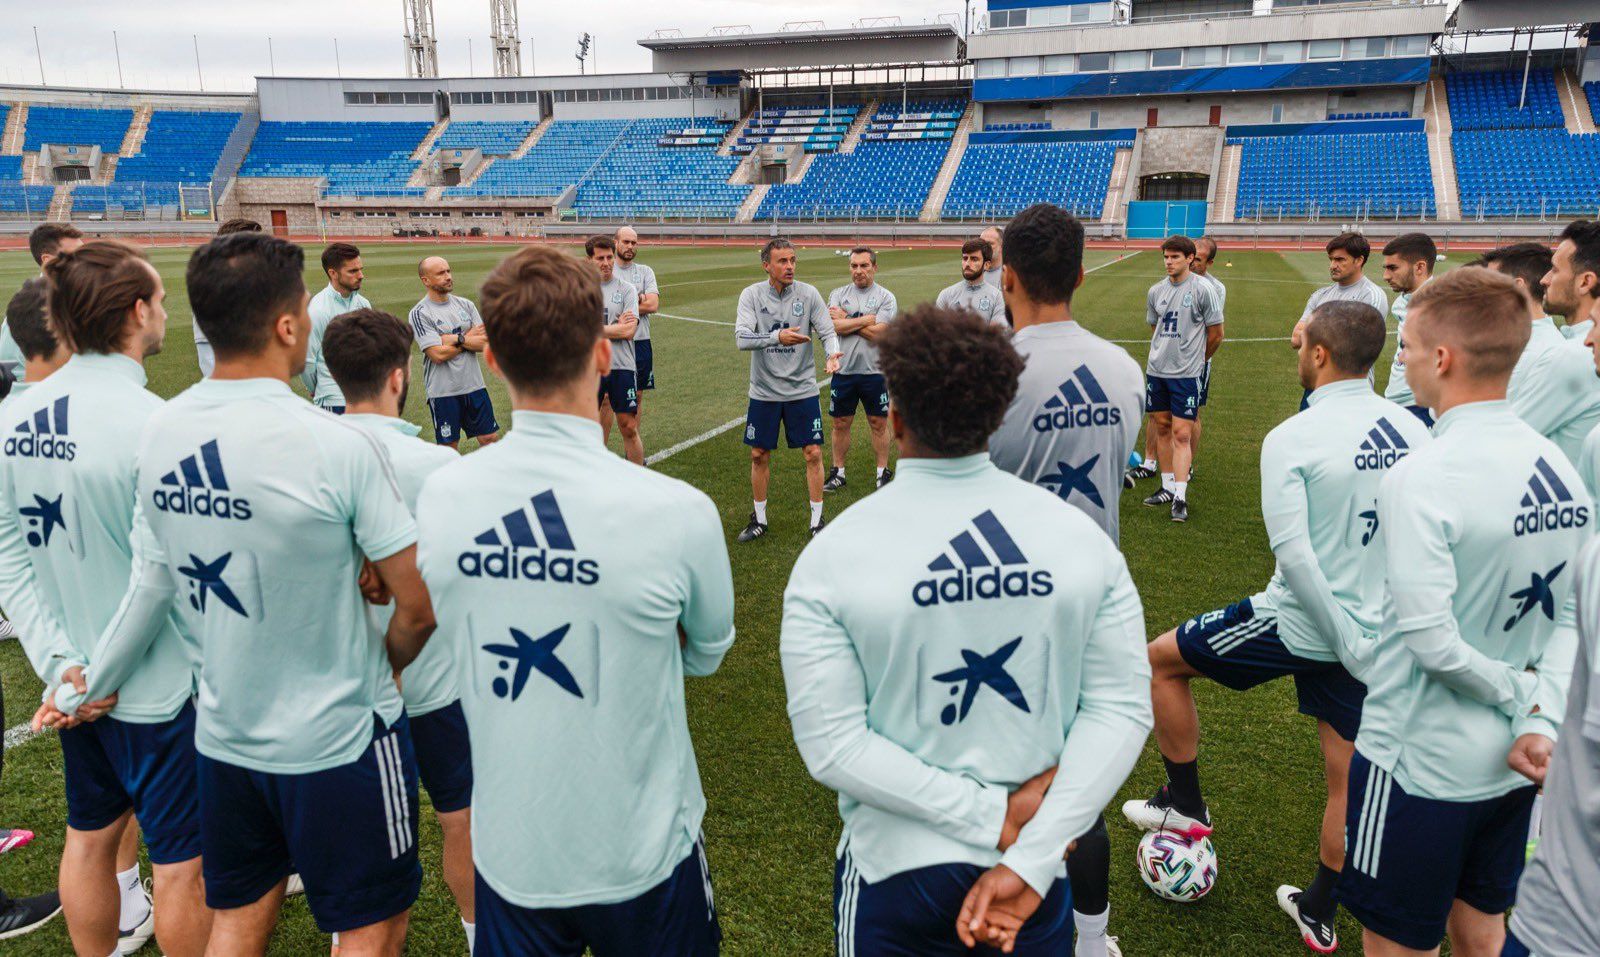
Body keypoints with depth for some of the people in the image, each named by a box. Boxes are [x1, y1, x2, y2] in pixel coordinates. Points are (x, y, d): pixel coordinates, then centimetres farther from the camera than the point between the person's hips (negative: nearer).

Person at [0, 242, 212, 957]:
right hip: (159, 688, -7)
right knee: (181, 863, 9)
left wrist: (59, 661, -1)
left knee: (89, 837, 24)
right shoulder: (151, 423, -24)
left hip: (77, 682, 7)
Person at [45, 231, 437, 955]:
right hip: (339, 738, -6)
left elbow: (151, 585, 2)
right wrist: (384, 667, 4)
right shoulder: (339, 446, -24)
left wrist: (92, 681, 20)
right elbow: (417, 607, -18)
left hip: (224, 733, 6)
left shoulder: (160, 435, -6)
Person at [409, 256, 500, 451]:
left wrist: (456, 338, -14)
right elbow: (438, 354, -17)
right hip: (442, 391, -5)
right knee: (450, 447, 5)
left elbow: (484, 342, -1)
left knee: (490, 437, 9)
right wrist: (468, 340, -6)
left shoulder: (465, 305, 7)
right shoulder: (419, 313, -9)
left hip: (474, 384, 5)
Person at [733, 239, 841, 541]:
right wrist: (778, 337, -35)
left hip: (802, 389, 0)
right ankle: (759, 519, 26)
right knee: (759, 456, 9)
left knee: (813, 454, 0)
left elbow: (828, 332, -6)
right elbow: (741, 338, -19)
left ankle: (817, 520, 15)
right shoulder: (752, 295, -7)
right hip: (763, 391, 0)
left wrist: (832, 354, -29)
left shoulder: (808, 294, -5)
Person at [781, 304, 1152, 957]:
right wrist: (1030, 859, -15)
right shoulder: (1081, 536, -8)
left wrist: (995, 819, -15)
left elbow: (831, 746, -18)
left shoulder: (833, 558, -15)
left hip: (897, 870, -1)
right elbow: (1123, 707, -11)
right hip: (1041, 868, 2)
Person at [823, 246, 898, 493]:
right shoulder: (838, 294, 5)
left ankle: (883, 472, 21)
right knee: (841, 423, 10)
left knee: (878, 423, 8)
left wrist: (846, 319, -8)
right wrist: (866, 319, -12)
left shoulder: (886, 298, -3)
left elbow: (876, 333, -16)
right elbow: (834, 327, -11)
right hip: (843, 370, 2)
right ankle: (838, 472, 23)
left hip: (875, 372, -2)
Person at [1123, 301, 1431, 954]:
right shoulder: (1414, 431, 0)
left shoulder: (1291, 439, -17)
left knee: (1163, 660, 15)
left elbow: (1294, 555, -24)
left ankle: (1185, 806, 26)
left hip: (1301, 625, -6)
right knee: (1348, 776, 17)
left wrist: (1348, 644, -16)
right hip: (1375, 627, 6)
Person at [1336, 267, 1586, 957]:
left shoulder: (1422, 478, -25)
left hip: (1419, 763, -7)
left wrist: (1520, 694, -10)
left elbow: (1430, 639, -26)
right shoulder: (1560, 469, 0)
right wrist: (1542, 719, -6)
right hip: (1509, 765, 7)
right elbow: (1570, 617, 2)